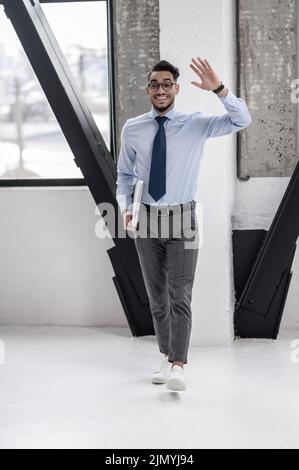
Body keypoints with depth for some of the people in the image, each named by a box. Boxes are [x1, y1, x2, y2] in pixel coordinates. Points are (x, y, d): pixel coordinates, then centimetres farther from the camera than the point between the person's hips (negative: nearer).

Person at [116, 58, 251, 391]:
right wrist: (125, 207, -6)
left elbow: (242, 120, -16)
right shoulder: (132, 129, 1)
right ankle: (166, 357, 25)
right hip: (146, 219, 3)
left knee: (180, 295, -11)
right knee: (156, 296, 11)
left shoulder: (195, 124, -4)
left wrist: (218, 89, -30)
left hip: (182, 218, -2)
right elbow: (125, 174, 11)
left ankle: (177, 366, -13)